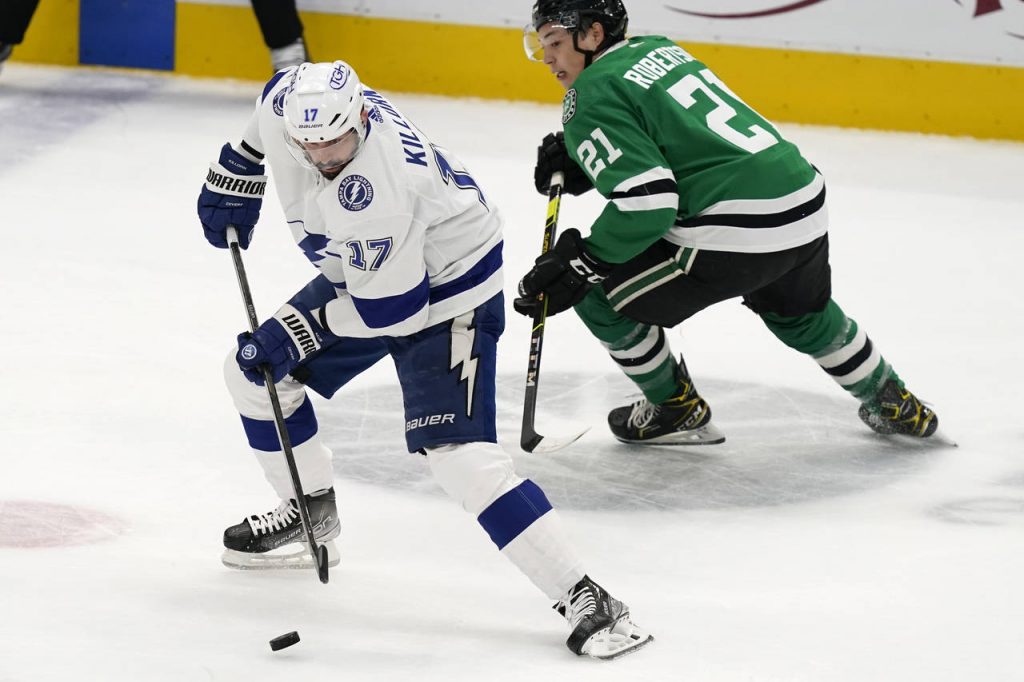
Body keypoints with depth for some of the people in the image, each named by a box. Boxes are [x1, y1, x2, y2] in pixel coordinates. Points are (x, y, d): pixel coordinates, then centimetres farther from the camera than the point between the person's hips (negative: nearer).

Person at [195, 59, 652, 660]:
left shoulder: (376, 193, -39)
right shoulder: (289, 102, -17)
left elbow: (390, 310, -30)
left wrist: (299, 333, -22)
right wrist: (235, 176, 16)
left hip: (445, 289, -9)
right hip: (365, 274, 9)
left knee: (456, 451, -22)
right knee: (256, 374, 11)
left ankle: (584, 599, -22)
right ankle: (311, 515, 34)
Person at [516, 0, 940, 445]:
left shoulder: (591, 98, -7)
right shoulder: (657, 49, 19)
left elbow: (647, 203, -16)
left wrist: (576, 266, -9)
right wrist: (579, 167, 18)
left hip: (734, 234, -9)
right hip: (805, 207, 9)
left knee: (599, 294, 8)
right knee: (800, 314, 38)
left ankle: (677, 411, 22)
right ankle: (892, 405, 51)